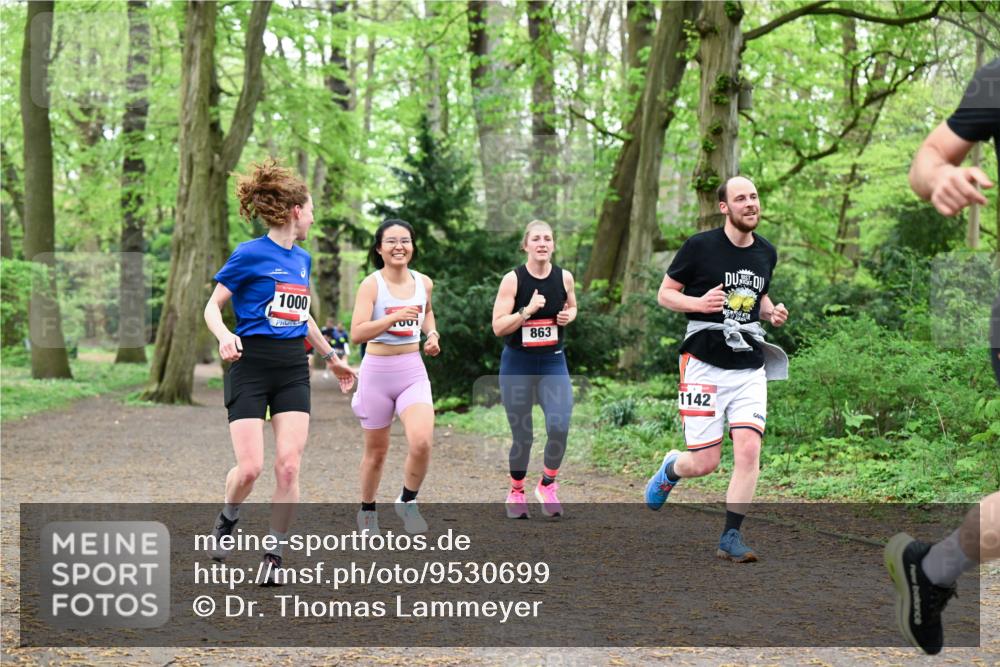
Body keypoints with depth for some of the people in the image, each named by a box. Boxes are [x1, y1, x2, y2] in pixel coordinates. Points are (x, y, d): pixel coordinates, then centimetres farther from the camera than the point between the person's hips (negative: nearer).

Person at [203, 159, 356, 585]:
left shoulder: (302, 259, 13)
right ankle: (227, 520, 21)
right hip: (251, 365, -5)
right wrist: (225, 336, -25)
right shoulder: (249, 255, -7)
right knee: (250, 467, -11)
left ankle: (274, 554, 6)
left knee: (289, 466, -5)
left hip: (293, 368, 6)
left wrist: (331, 358, 33)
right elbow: (213, 306, -5)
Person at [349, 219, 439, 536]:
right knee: (376, 451, 10)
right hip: (377, 372, -2)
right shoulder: (371, 284, -11)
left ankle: (407, 501, 6)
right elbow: (357, 333, -22)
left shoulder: (424, 283, 4)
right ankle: (367, 512, 33)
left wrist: (432, 335, 10)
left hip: (413, 372, 3)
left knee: (421, 442, -19)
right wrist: (394, 317, -32)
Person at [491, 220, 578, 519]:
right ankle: (516, 493, 29)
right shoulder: (513, 279, -10)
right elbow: (498, 326, -11)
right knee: (522, 436, 4)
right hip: (518, 364, -2)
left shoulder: (564, 277, -1)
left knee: (559, 427, -16)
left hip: (553, 362, 2)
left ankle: (547, 486, 9)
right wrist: (527, 310, -24)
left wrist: (568, 316, -3)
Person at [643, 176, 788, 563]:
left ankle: (730, 538, 1)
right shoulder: (700, 246, -7)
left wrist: (772, 312, 3)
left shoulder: (767, 253, 9)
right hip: (704, 365, -4)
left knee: (749, 452, -11)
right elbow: (665, 293, 0)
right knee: (705, 463, -3)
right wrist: (699, 302, -19)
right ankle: (671, 469, 34)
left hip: (750, 367, 4)